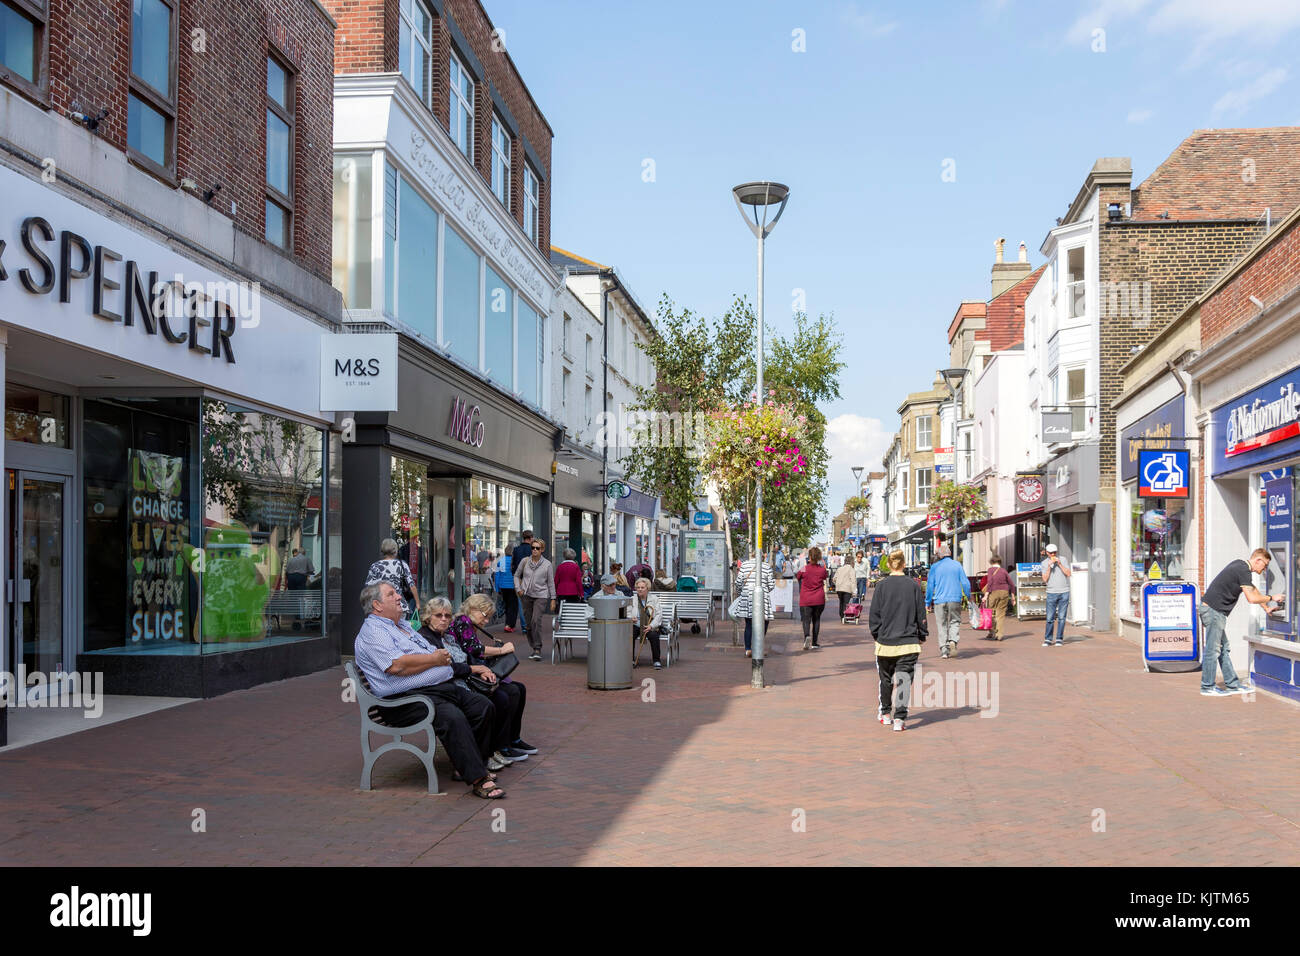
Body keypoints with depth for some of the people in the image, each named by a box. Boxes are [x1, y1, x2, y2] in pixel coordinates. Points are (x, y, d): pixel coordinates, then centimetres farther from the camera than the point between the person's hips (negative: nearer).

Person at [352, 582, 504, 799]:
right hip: (408, 699, -10)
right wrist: (435, 659, -9)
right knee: (453, 718, -32)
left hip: (443, 687, 10)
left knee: (484, 707, -4)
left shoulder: (404, 626, 26)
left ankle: (471, 765, 5)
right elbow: (397, 666, -21)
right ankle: (477, 780, -28)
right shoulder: (372, 631, -6)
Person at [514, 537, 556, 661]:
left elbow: (551, 583, 4)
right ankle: (534, 648, 21)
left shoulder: (547, 565, -1)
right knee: (528, 624, 7)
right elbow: (516, 575, 17)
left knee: (536, 621, -20)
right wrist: (518, 588, 3)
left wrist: (553, 599, 1)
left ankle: (538, 649, -15)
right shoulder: (525, 562, 4)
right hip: (527, 596, 3)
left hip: (541, 596, -3)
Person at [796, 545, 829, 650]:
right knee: (816, 620, 15)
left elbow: (797, 576, 11)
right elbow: (824, 583, 10)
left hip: (806, 600, -2)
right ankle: (814, 642, 17)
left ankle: (807, 636, -31)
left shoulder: (804, 569, -8)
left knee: (806, 619, -4)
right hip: (819, 599, 2)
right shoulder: (822, 570, -2)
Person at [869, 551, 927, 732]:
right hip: (909, 642, -1)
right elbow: (921, 614, 3)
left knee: (885, 679, 16)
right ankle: (899, 718, -8)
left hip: (886, 642, 1)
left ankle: (885, 713, 31)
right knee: (904, 680, 0)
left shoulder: (882, 586, -4)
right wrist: (922, 636, 15)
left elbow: (874, 613, -1)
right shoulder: (914, 586, -3)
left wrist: (876, 635, 12)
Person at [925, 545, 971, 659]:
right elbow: (965, 582, 3)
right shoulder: (957, 565, 3)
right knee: (955, 621, 10)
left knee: (942, 625, 6)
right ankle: (953, 641, -16)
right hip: (954, 599, 0)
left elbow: (930, 585, 2)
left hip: (939, 600, 0)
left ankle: (945, 650, 3)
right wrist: (968, 596, 18)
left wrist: (928, 602, 10)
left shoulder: (935, 567, 1)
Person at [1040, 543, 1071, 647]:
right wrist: (1049, 566, -12)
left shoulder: (1062, 560, 5)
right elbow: (1045, 579, -3)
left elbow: (1068, 574, -2)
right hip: (1051, 593, 0)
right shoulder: (1044, 563, 4)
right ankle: (1047, 640, 5)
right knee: (1050, 618, -2)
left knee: (1061, 617, 0)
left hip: (1064, 592, 0)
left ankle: (1059, 639, 6)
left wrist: (1059, 564, -10)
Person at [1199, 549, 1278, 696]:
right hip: (1214, 610, -11)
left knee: (1223, 648, 14)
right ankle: (1207, 687, 1)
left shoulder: (1240, 565, 18)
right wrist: (1271, 598, -2)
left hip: (1210, 608, 11)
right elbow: (1252, 598, -17)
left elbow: (1252, 588, 29)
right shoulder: (1243, 571, -14)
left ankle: (1232, 684, 20)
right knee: (1213, 649, -5)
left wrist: (1267, 607, 30)